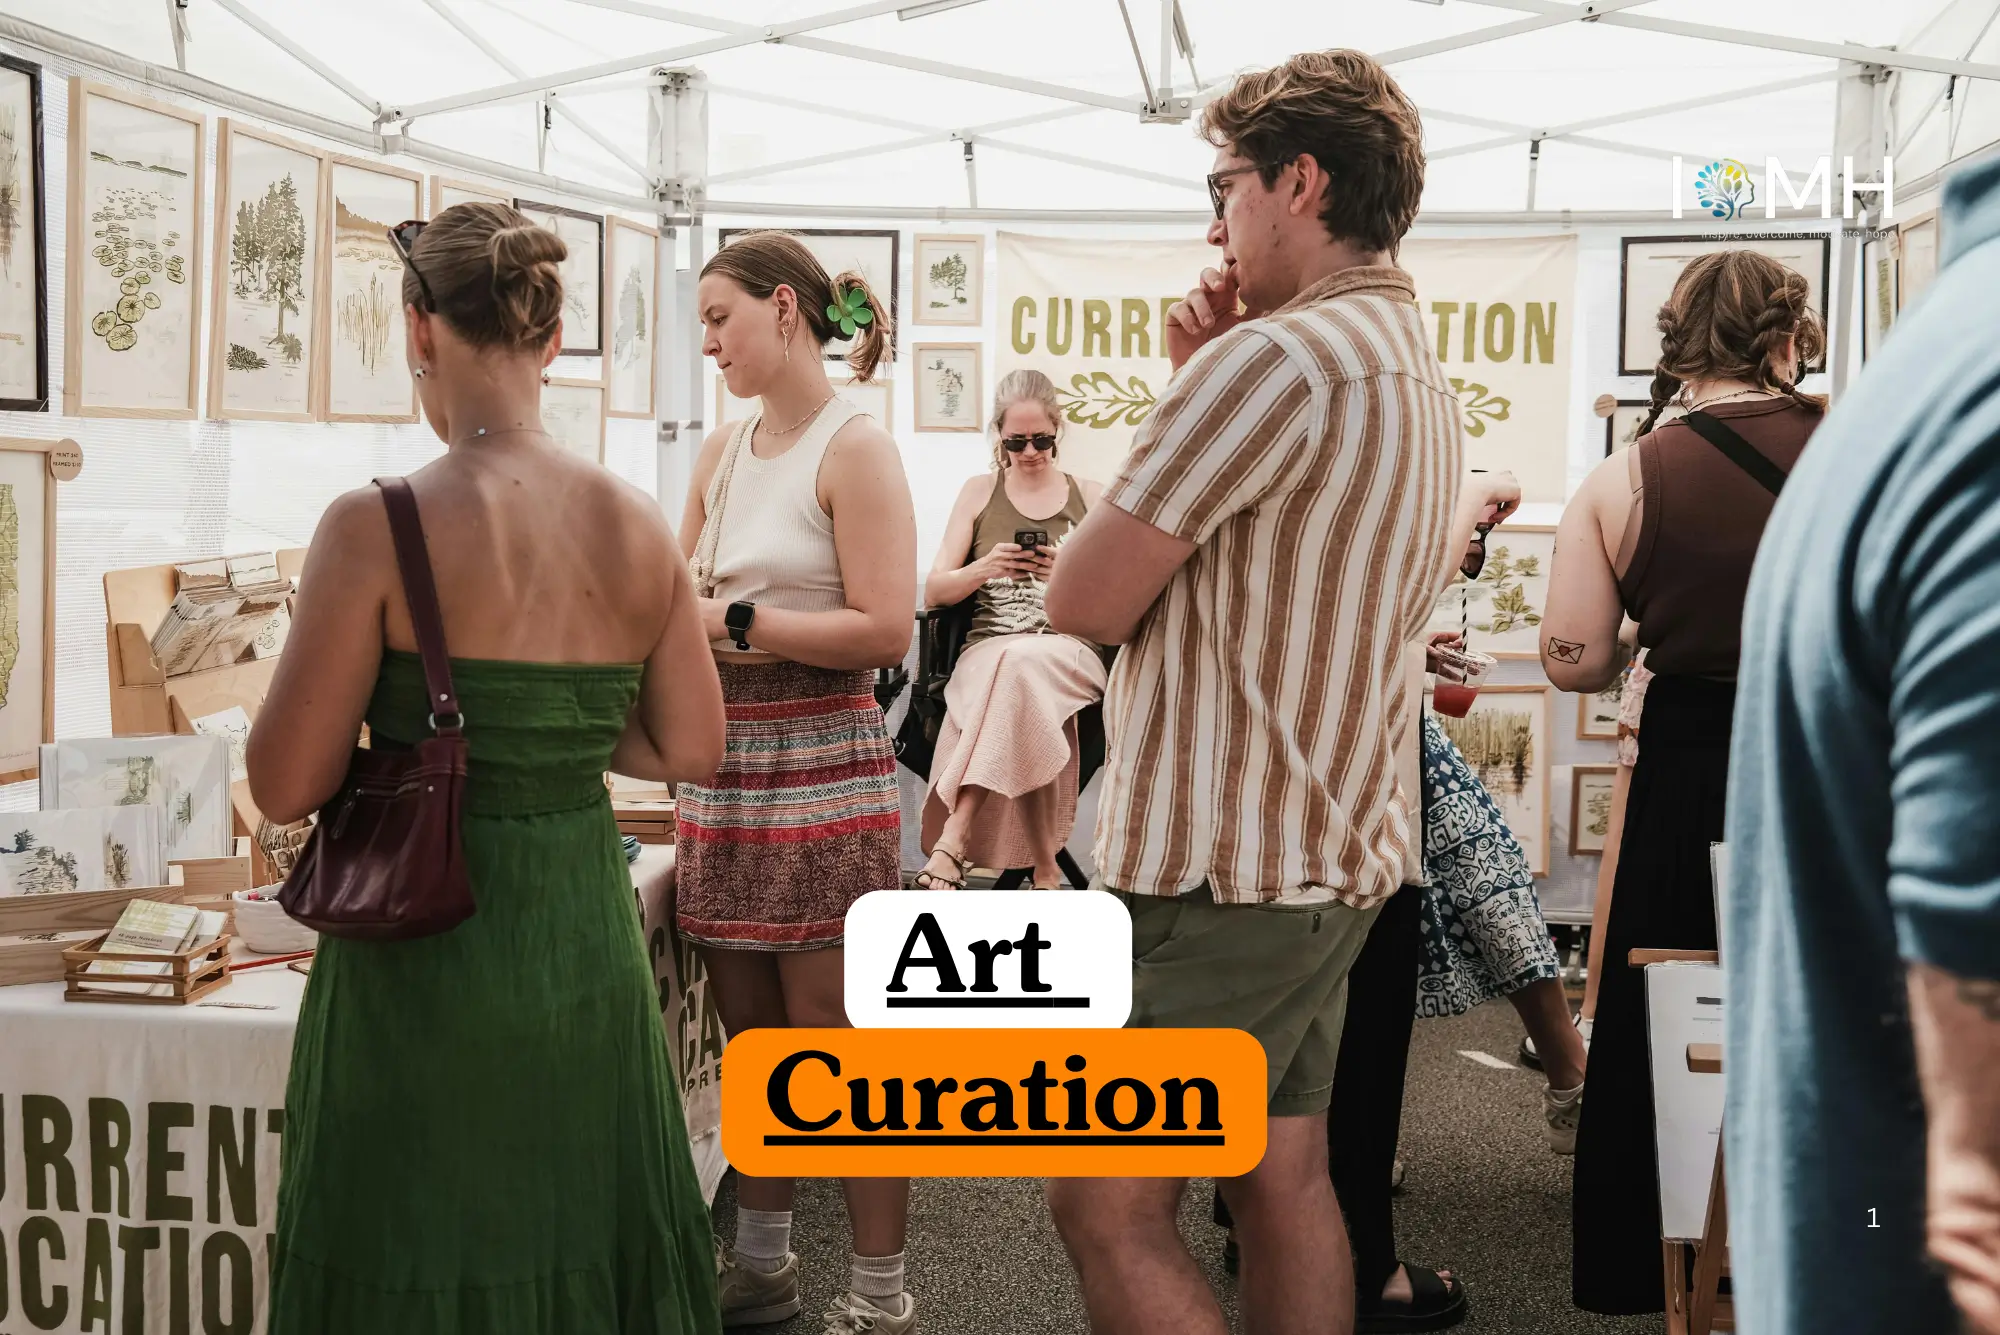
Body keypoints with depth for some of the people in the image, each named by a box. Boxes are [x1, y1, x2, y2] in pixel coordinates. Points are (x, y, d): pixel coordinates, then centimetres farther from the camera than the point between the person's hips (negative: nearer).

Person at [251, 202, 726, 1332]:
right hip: (587, 940, 4)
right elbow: (691, 747, 6)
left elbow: (288, 786, -13)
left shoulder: (378, 530, -17)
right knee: (586, 1240, 21)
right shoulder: (639, 526, -3)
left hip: (427, 954, -4)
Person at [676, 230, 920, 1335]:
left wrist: (728, 622, -15)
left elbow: (884, 630, -16)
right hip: (723, 767, 7)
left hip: (821, 768, -7)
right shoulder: (722, 452, 13)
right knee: (752, 1035, 15)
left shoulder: (855, 448, -8)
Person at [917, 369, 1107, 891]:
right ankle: (1044, 870, -37)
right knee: (1024, 700, -39)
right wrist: (985, 568, -10)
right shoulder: (980, 492, 16)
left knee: (1021, 665, -40)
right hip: (987, 649, 1)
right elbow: (933, 592, 11)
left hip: (1070, 649, 0)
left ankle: (952, 840, -39)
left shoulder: (1091, 498, 16)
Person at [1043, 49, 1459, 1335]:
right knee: (1284, 1176, 17)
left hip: (1228, 868, -10)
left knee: (1111, 1211, -4)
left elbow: (1085, 598, -15)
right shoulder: (1424, 379, 15)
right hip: (1341, 854, 10)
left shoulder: (1274, 358, -18)